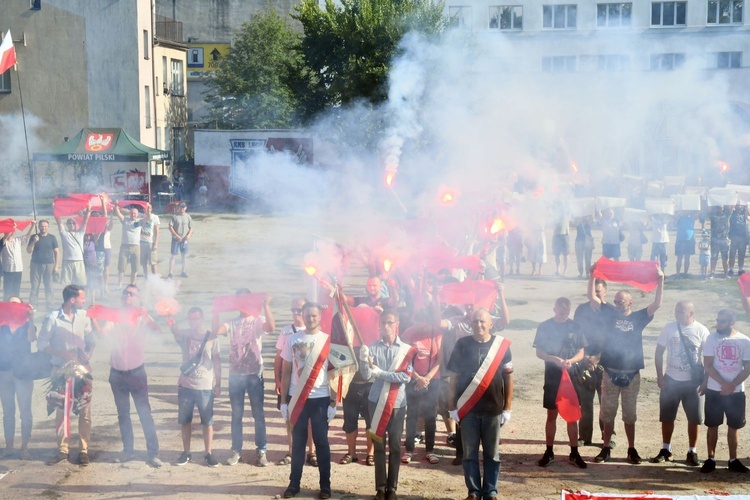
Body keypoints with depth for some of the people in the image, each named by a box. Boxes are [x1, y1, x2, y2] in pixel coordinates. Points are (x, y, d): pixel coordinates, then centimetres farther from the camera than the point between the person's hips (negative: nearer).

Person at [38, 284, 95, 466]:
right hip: (61, 369, -2)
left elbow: (91, 338, 8)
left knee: (85, 411, 2)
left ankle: (84, 450, 11)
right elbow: (42, 344, -7)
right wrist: (64, 353, -16)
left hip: (82, 368, 2)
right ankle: (62, 450, 18)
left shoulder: (83, 315, -2)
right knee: (61, 411, 7)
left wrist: (89, 353, -11)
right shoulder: (53, 318, -11)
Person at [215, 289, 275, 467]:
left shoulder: (258, 320, 2)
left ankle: (261, 451, 7)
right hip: (235, 374, 2)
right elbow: (216, 331, -11)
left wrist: (266, 306, -30)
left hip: (254, 374, -2)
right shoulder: (231, 324, 8)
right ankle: (236, 451, 15)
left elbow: (271, 327, -20)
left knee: (258, 414, 1)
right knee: (236, 415, 8)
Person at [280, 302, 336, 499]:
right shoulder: (293, 339, 4)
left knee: (321, 442, 3)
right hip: (297, 398, 1)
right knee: (298, 442, 7)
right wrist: (283, 401, 2)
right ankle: (294, 483, 15)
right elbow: (286, 372, 6)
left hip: (320, 399, -1)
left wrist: (333, 403, -5)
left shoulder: (328, 340, -1)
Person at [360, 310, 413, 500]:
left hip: (397, 403, 0)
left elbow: (406, 376, -11)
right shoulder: (372, 348, 0)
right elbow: (366, 375, -9)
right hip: (377, 401, 0)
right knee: (379, 445, 4)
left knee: (395, 446, 4)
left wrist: (380, 373, -15)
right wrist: (363, 360, -29)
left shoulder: (406, 349, -1)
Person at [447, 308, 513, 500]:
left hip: (493, 408, 0)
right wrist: (453, 406, 0)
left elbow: (508, 378, 4)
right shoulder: (462, 345, 0)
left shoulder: (502, 345, 0)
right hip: (467, 408, 0)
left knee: (492, 453, 7)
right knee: (470, 453, 5)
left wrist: (507, 408, 2)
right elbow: (454, 377, 4)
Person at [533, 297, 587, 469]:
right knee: (552, 415, 6)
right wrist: (554, 359, -19)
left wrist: (571, 361, -15)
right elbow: (539, 352, -1)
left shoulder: (575, 327, 4)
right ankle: (549, 452, 14)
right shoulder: (544, 326, 0)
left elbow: (581, 352, 5)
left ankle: (574, 453, 10)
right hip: (552, 376, -1)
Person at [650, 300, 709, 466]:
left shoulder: (701, 331, -7)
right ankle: (665, 450, 20)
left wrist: (705, 379, -5)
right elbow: (659, 352, 2)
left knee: (694, 418, 3)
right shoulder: (669, 328, -4)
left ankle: (692, 452, 15)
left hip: (692, 381, -1)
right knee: (667, 417, 7)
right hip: (671, 380, 1)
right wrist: (660, 376, -3)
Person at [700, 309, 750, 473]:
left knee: (734, 426, 8)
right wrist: (724, 384, -18)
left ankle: (733, 460, 18)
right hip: (714, 391, -1)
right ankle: (711, 459, 14)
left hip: (736, 391, 1)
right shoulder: (712, 338, -4)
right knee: (712, 425, 5)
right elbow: (708, 365, -8)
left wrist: (733, 385, -13)